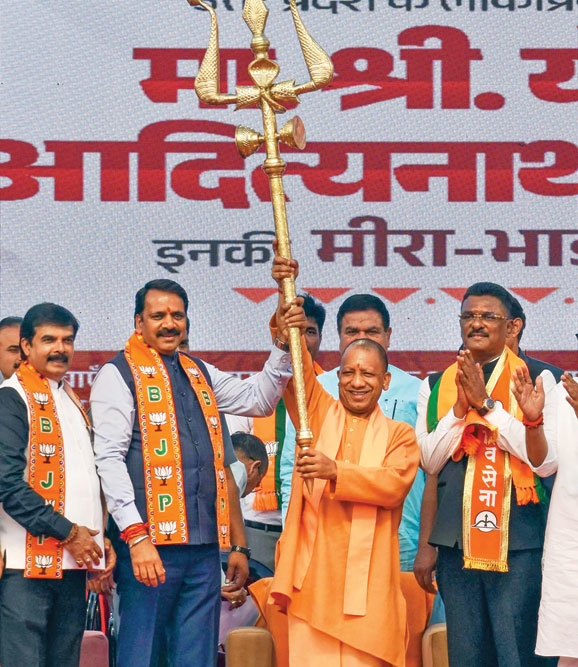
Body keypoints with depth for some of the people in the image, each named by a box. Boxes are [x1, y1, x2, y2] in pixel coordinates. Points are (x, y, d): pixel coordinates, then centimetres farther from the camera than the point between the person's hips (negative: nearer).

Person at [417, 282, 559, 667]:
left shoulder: (537, 379, 1)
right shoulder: (436, 386, 12)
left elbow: (545, 461, -10)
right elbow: (430, 461, 5)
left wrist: (486, 403, -11)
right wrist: (460, 407, -9)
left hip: (518, 544, -4)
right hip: (457, 544, 4)